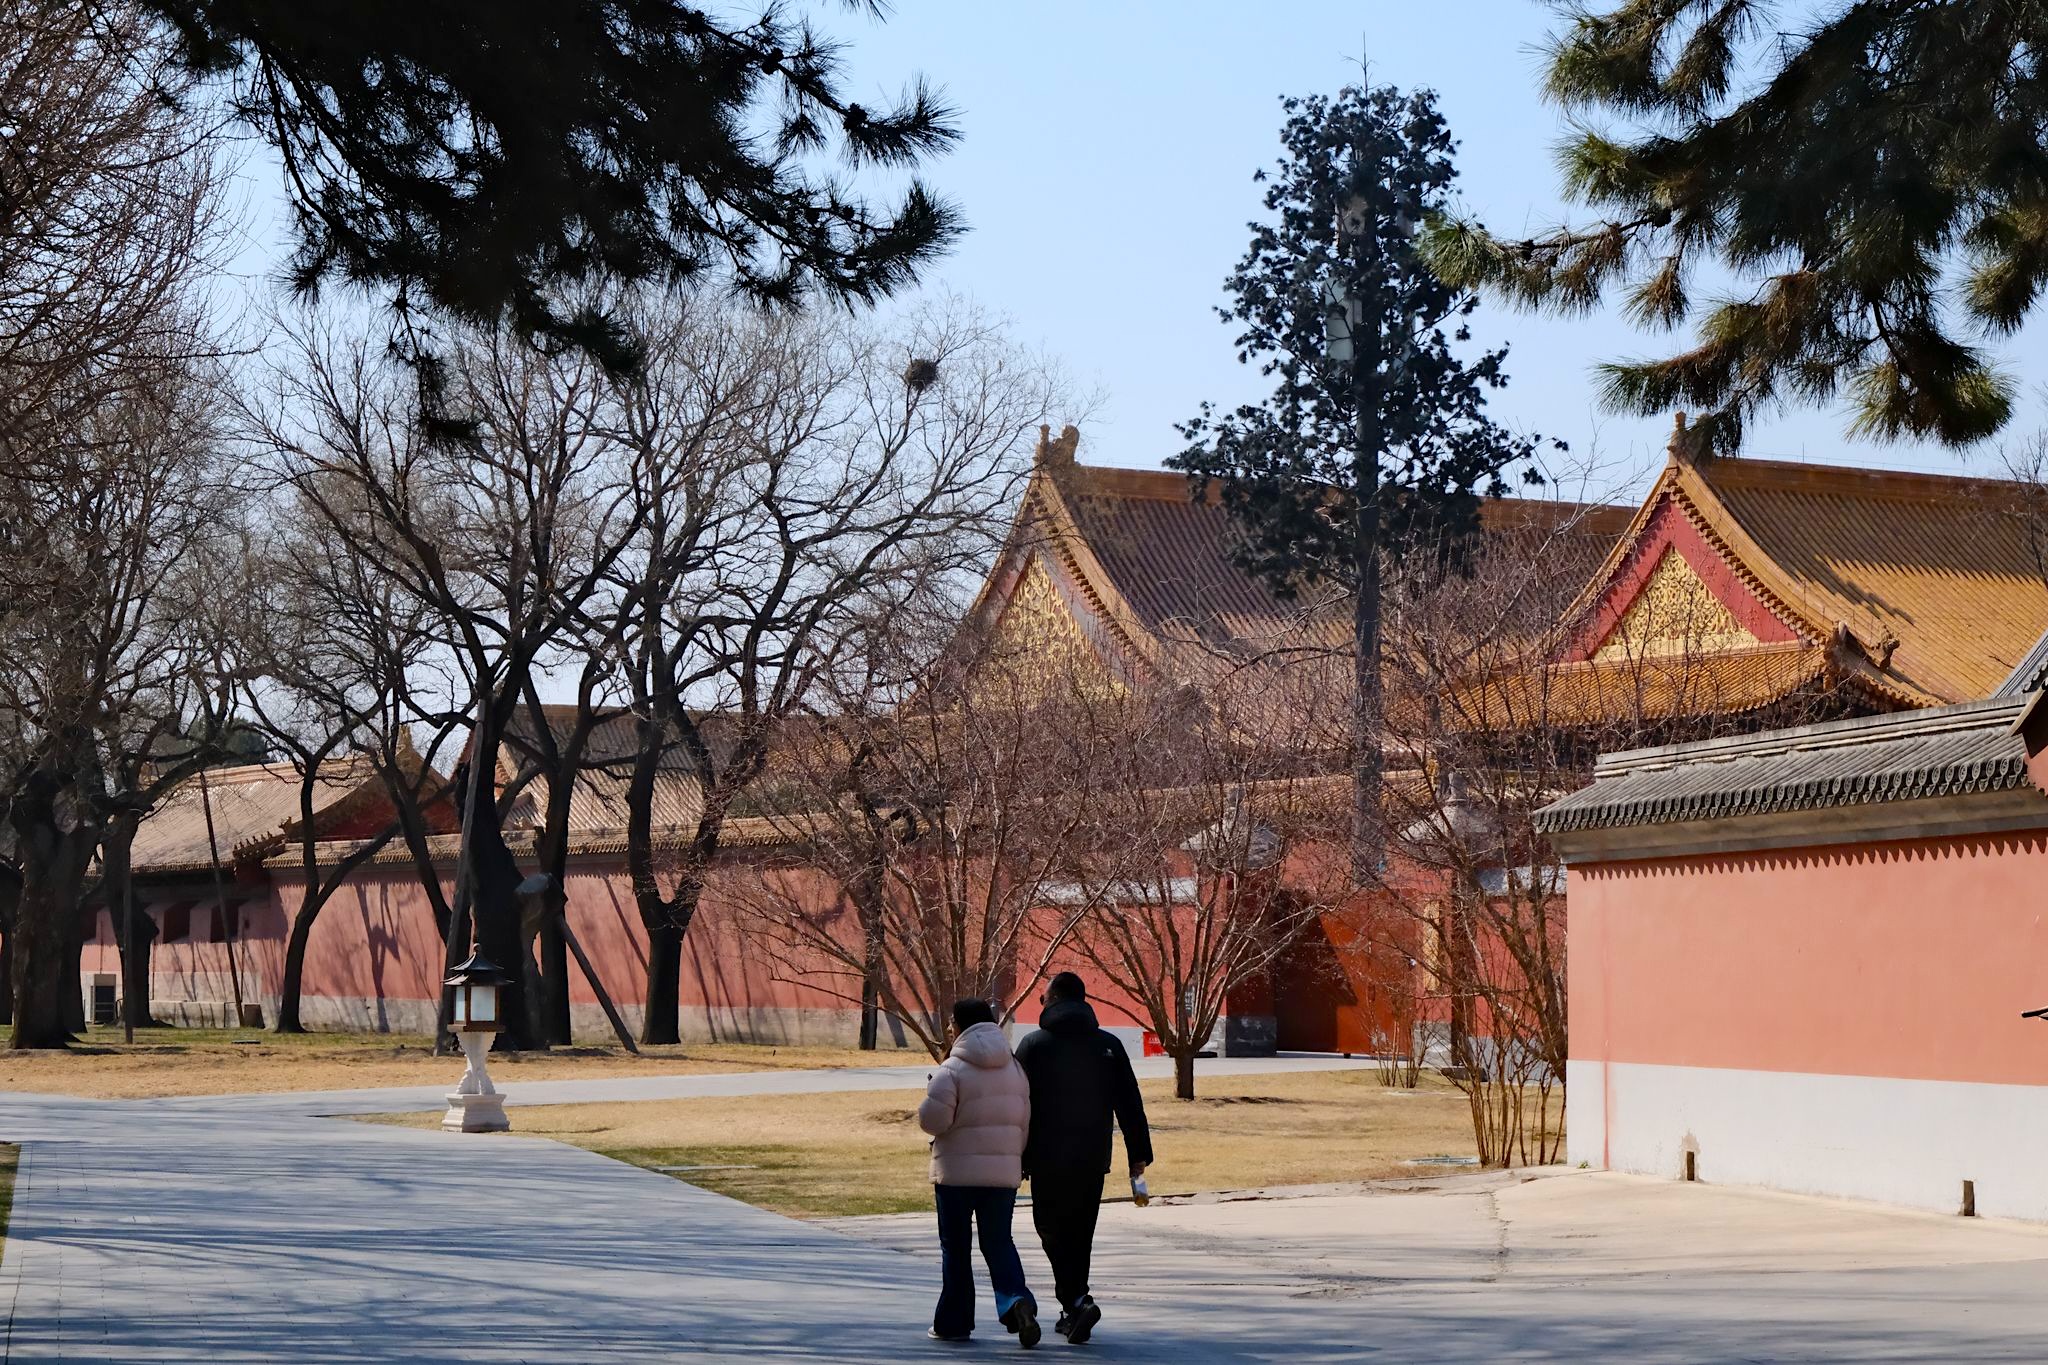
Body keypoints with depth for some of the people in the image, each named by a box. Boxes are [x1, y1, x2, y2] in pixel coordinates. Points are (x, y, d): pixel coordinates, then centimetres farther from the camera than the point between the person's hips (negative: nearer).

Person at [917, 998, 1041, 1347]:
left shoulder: (952, 1070, -12)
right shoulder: (1014, 1069, 7)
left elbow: (933, 1119, -17)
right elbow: (1024, 1122, 10)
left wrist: (931, 1095, 4)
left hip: (957, 1173, -4)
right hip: (1004, 1173, 4)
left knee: (956, 1248, 8)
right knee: (999, 1242, 10)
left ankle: (954, 1322, 13)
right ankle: (1016, 1299, -15)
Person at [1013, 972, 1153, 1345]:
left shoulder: (1034, 1044, -3)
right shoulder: (1109, 1046, 6)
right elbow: (1130, 1105, 4)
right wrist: (1139, 1153, 7)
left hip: (1048, 1159, -3)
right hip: (1093, 1160, 3)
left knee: (1053, 1230, 2)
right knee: (1081, 1234, 13)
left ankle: (1077, 1301, -18)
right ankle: (1073, 1313, 17)